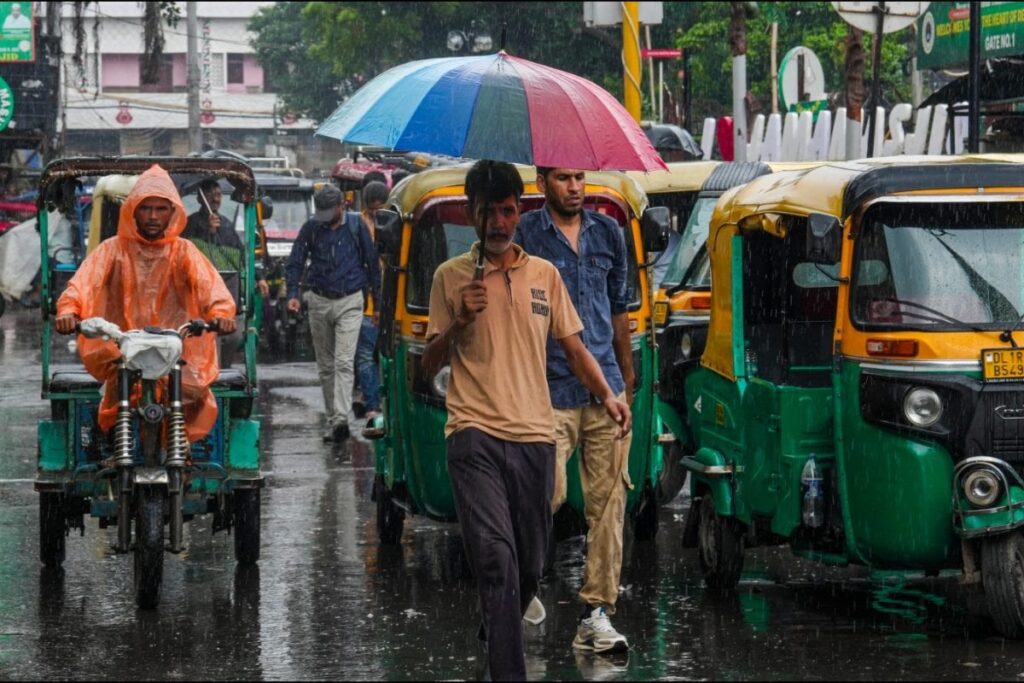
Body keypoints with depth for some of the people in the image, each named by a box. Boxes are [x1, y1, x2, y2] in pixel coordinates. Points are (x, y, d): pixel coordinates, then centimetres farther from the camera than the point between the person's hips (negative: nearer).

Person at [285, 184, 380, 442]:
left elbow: (372, 263, 7)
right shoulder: (311, 228, 2)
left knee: (344, 362, -15)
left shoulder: (356, 225, 0)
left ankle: (341, 419, -24)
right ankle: (333, 420, 16)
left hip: (349, 302, -3)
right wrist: (293, 293, -10)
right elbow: (295, 262, 5)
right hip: (319, 302, 3)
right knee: (325, 365, 8)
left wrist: (378, 298, 8)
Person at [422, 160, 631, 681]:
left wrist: (607, 395, -2)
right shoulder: (451, 277, 5)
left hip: (534, 434, 3)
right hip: (475, 437, -3)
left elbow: (572, 346, 14)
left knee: (530, 563, 10)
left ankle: (495, 634, 38)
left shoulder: (544, 274, 12)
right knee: (497, 558, -16)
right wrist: (460, 320, -11)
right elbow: (430, 363, 6)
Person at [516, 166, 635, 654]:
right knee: (549, 495, -12)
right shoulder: (524, 234, -2)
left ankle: (596, 613, 5)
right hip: (550, 393, -4)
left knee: (608, 502, 1)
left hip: (606, 392, 4)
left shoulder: (608, 233, 13)